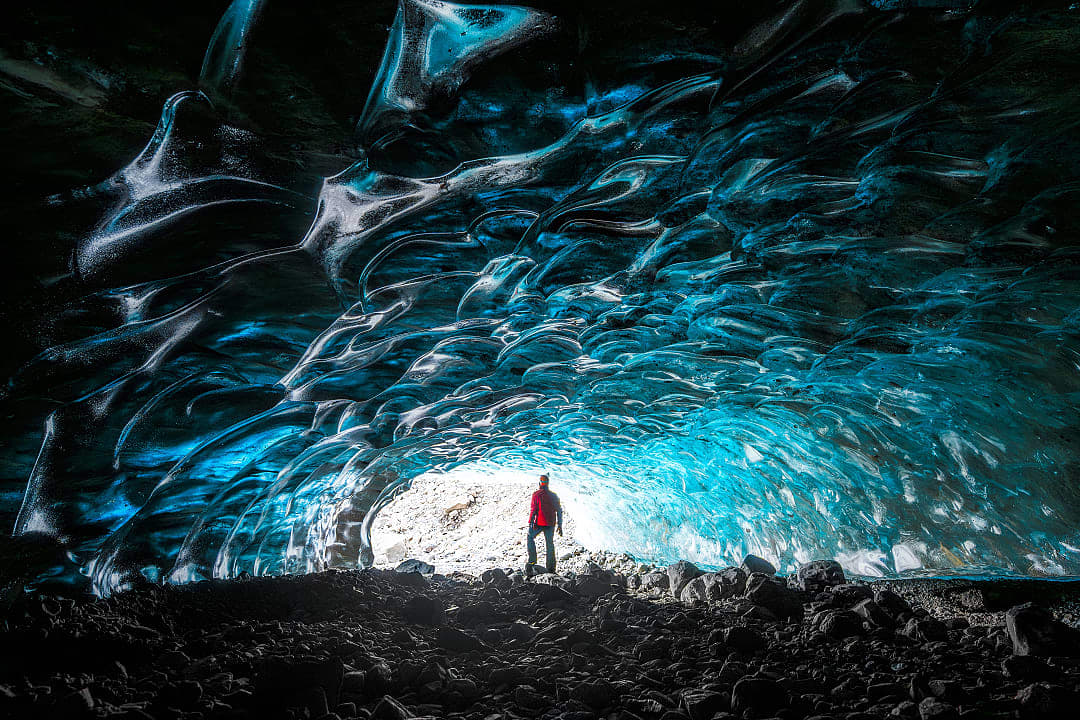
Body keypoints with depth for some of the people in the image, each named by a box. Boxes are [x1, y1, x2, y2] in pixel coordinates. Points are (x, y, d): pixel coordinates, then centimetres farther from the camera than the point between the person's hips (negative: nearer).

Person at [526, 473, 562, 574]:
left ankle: (532, 561, 7)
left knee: (530, 537, 17)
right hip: (551, 524, 4)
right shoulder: (554, 496, 8)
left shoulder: (536, 494, -6)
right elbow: (559, 511, 9)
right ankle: (551, 568, 10)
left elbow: (533, 509, -12)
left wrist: (530, 523, -11)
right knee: (550, 544, 11)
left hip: (539, 523, -4)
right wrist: (559, 526, 13)